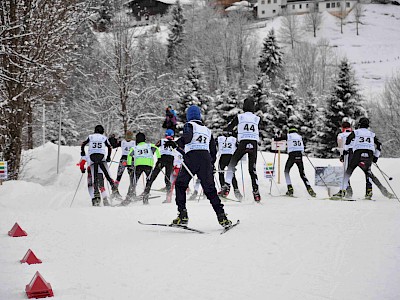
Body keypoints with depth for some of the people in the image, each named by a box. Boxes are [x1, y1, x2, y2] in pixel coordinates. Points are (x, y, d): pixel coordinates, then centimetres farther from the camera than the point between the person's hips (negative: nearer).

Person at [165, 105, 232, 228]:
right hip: (206, 158, 4)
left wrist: (176, 143, -21)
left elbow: (187, 137, -16)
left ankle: (183, 215, -3)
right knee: (210, 189, 7)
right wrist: (212, 165, 34)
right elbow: (213, 150, 24)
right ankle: (221, 215, -5)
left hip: (191, 157, -4)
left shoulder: (189, 125, 8)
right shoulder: (207, 130, 23)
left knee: (180, 185, 8)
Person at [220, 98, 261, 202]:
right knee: (253, 169, 12)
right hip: (254, 144, 2)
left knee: (232, 164, 10)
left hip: (243, 143, -2)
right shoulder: (257, 118, 9)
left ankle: (226, 186, -5)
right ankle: (256, 191, 4)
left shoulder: (239, 117, 4)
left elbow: (228, 129, 11)